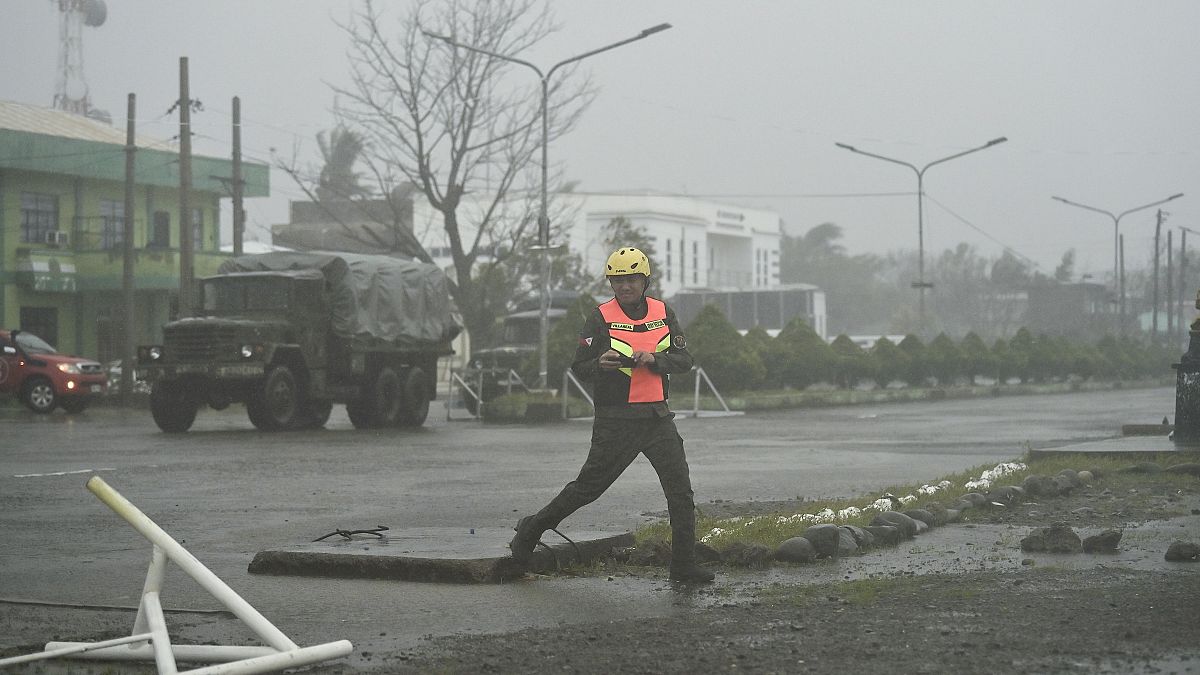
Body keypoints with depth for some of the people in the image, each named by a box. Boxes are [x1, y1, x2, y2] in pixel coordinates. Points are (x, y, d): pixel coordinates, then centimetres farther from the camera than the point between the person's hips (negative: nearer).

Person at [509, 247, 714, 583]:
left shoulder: (663, 313, 7)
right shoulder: (601, 318, -5)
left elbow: (685, 360, 4)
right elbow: (579, 367, -7)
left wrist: (655, 359, -14)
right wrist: (600, 364, -28)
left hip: (657, 417, 4)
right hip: (616, 420, -4)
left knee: (681, 491, -1)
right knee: (588, 486, 0)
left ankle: (684, 565, 6)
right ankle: (531, 530, 18)